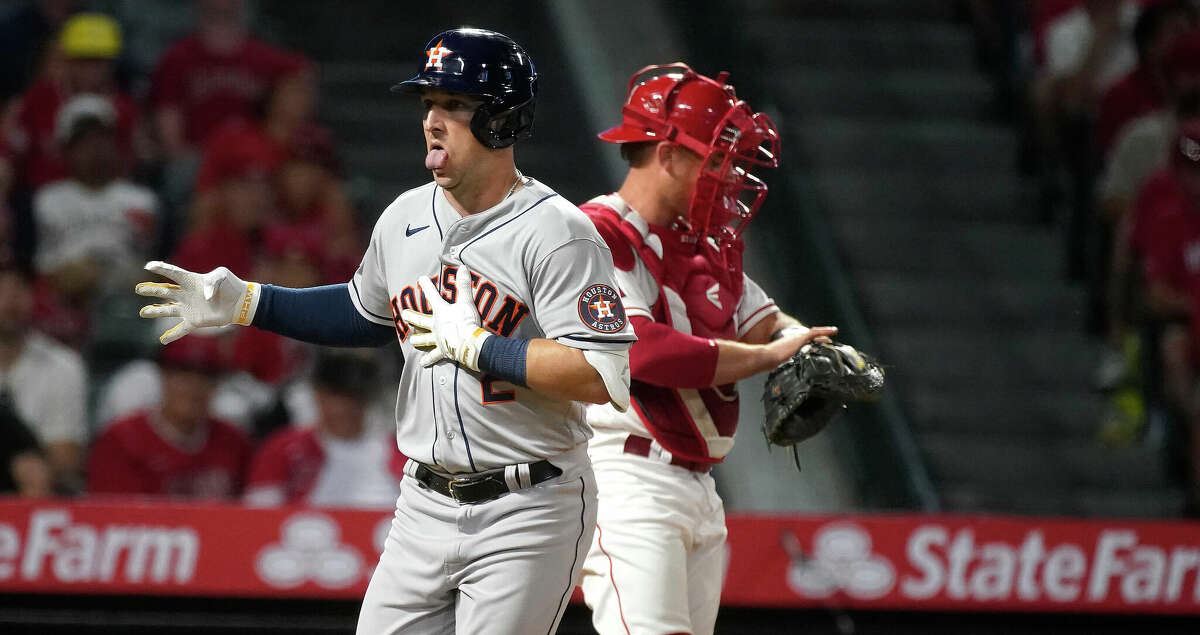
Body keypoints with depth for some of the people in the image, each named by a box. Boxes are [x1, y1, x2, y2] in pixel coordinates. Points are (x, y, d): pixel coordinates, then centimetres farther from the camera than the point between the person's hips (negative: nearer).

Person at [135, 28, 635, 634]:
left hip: (525, 516, -7)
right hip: (425, 504, 7)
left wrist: (471, 345, -20)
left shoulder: (556, 232, -15)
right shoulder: (405, 218, 8)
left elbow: (601, 378, -24)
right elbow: (366, 313, 28)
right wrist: (244, 302, 20)